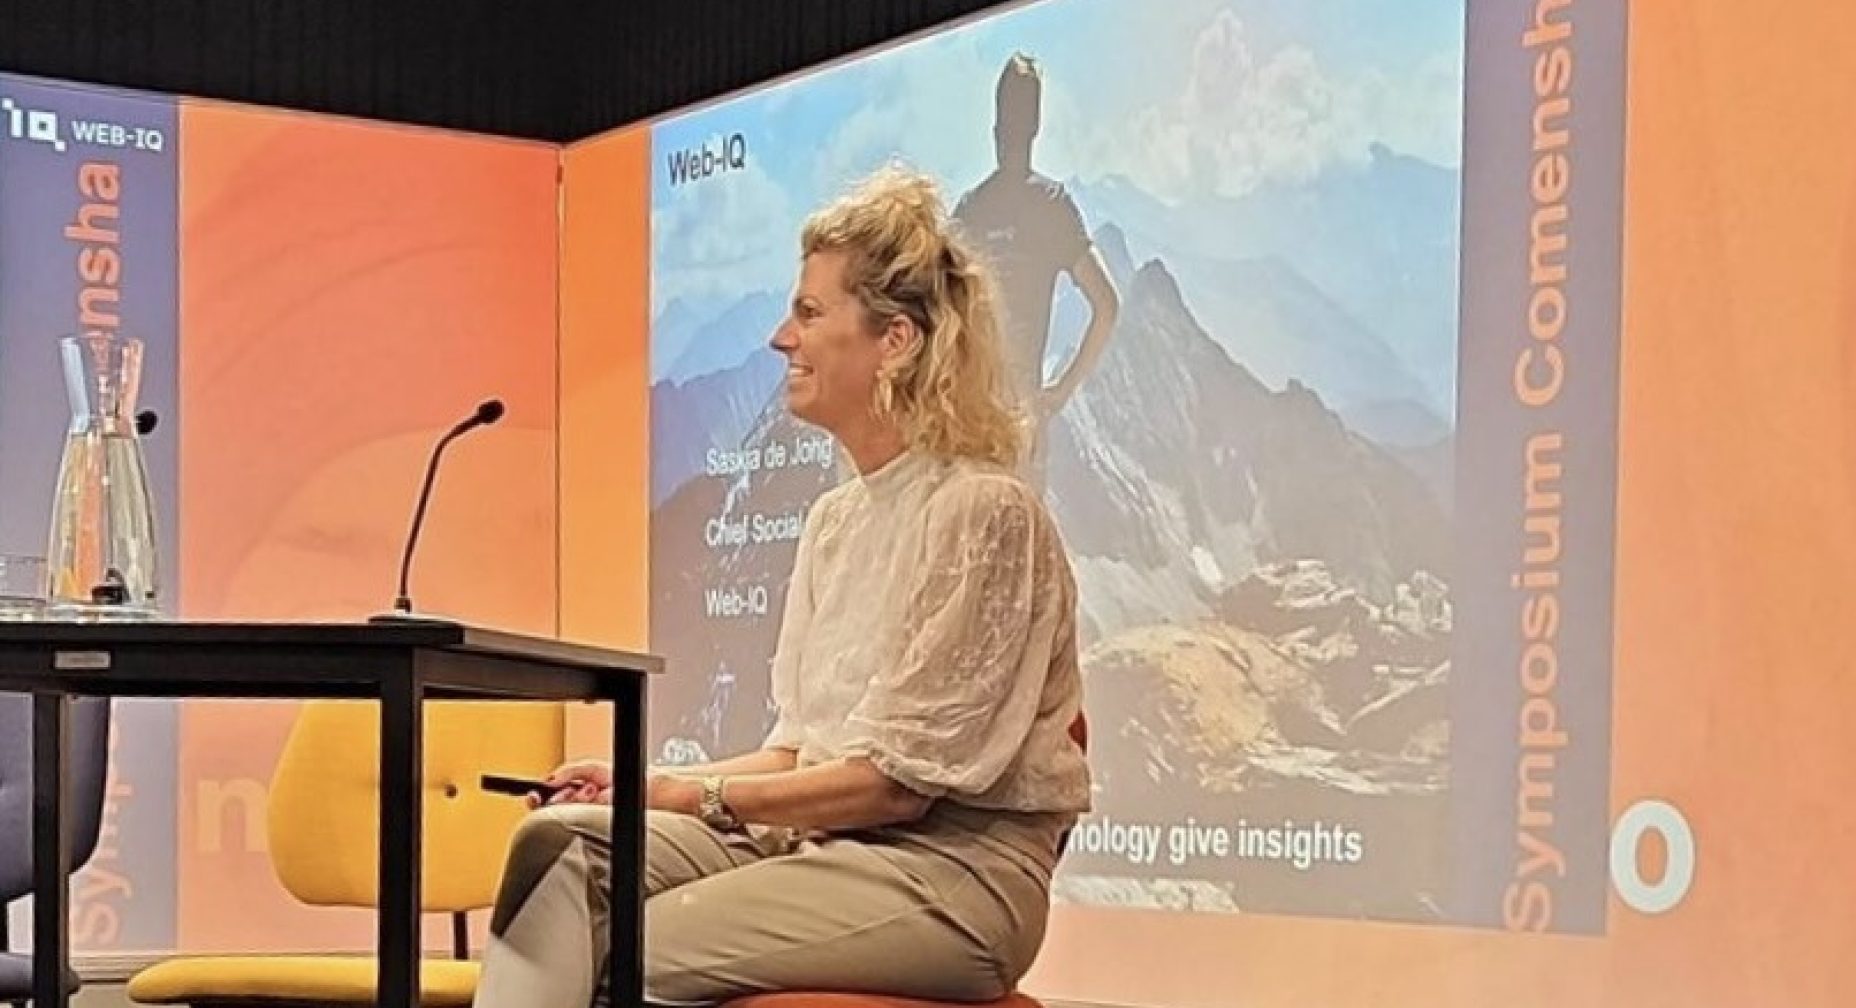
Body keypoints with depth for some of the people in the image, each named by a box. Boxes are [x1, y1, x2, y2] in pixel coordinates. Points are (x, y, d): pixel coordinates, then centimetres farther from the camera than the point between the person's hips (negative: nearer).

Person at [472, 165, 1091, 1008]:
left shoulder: (983, 511, -12)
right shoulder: (834, 519, 14)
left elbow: (900, 780, -15)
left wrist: (707, 798, -15)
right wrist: (650, 783, 1)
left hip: (951, 872, -7)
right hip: (823, 838, 7)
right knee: (558, 841, -15)